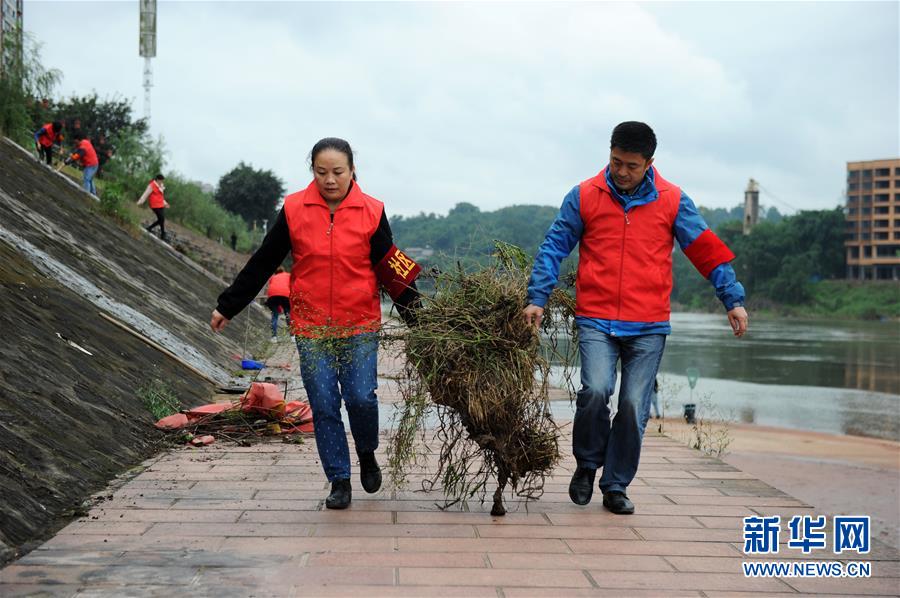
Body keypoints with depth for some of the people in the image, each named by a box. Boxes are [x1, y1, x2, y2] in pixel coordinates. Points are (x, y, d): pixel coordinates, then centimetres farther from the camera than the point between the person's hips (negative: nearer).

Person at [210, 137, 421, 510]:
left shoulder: (371, 212, -2)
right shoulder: (294, 210, -1)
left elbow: (392, 270, 3)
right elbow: (262, 263, 7)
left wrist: (417, 318, 0)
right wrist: (226, 307, 10)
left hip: (360, 325, -1)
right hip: (311, 327, 1)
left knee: (361, 398, -7)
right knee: (324, 405, 1)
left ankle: (367, 454, 24)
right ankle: (339, 481, 14)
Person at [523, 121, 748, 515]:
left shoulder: (672, 201, 4)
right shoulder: (584, 197, 3)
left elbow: (707, 249, 6)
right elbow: (554, 247, 6)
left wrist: (733, 299, 0)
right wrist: (537, 298, -3)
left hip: (649, 327, 1)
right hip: (596, 321, -1)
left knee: (633, 406, -2)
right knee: (596, 391, -19)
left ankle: (616, 486, 16)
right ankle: (587, 464, 9)